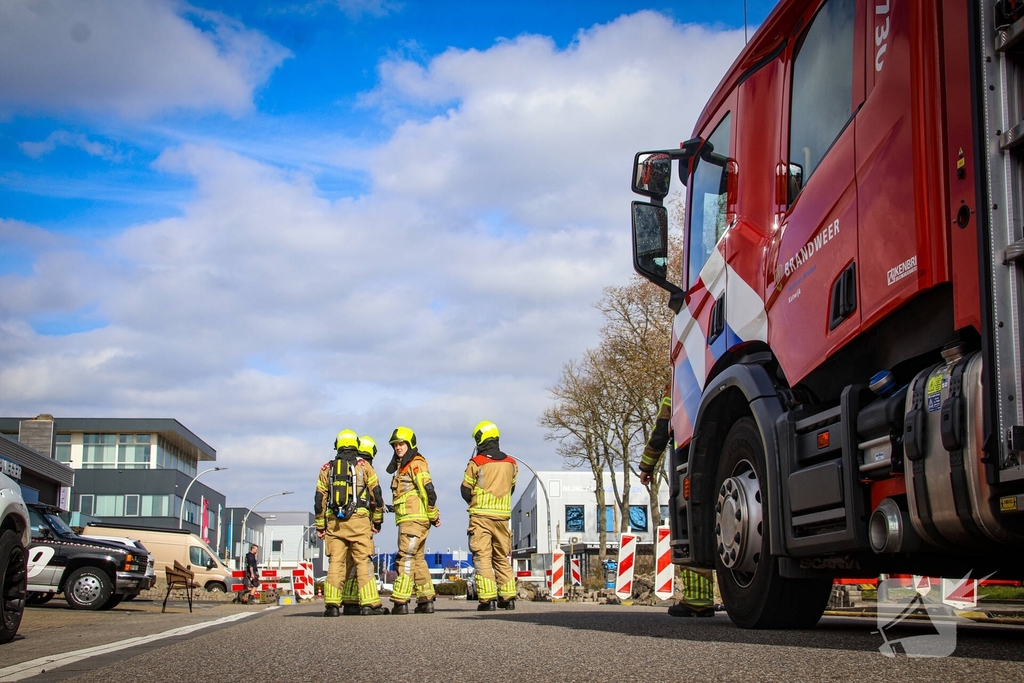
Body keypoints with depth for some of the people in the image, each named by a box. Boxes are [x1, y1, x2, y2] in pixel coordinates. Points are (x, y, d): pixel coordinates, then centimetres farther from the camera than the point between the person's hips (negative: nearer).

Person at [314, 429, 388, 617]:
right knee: (363, 562, -2)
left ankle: (332, 605, -2)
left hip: (334, 522, 2)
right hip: (358, 520, -2)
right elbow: (376, 496, 5)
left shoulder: (327, 469, 13)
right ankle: (369, 603, -6)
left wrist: (320, 525, 16)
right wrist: (377, 520, 17)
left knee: (336, 563, 3)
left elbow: (319, 500, 11)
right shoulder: (364, 466, 6)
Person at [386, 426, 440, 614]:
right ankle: (426, 600, 16)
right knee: (417, 559, 12)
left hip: (414, 520, -10)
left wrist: (433, 516, -12)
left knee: (406, 559, -12)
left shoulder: (416, 464, -8)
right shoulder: (402, 466, 21)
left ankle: (400, 602, -13)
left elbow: (428, 490, -16)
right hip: (407, 520, 10)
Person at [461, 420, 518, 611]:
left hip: (481, 516, -4)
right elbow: (511, 488, 13)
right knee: (502, 558, 14)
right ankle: (508, 597, 12)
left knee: (482, 557, -3)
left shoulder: (476, 463, -8)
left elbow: (466, 490, -1)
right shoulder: (511, 463, 4)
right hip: (503, 516, 4)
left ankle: (488, 598, -10)